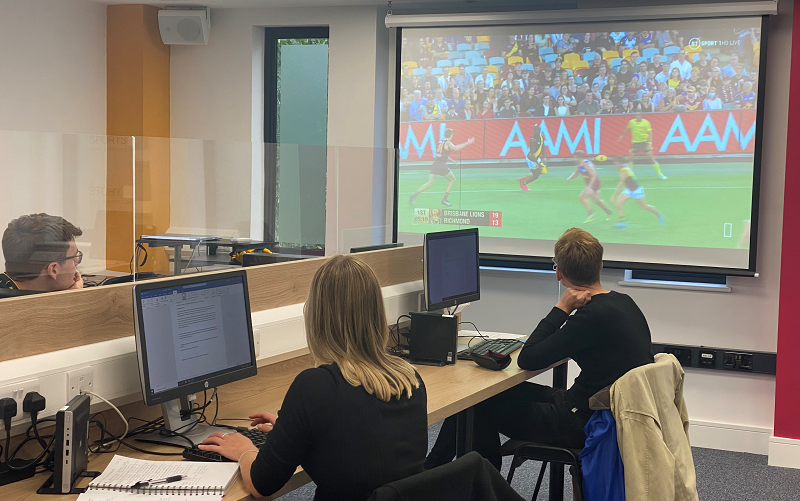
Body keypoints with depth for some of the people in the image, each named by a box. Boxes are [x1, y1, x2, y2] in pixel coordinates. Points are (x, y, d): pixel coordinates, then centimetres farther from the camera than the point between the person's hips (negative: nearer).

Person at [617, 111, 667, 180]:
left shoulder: (646, 122, -12)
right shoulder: (631, 122, -4)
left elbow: (650, 133, -11)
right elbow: (627, 130, 15)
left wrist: (650, 143, -20)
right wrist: (622, 136, 22)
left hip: (645, 142, -2)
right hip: (635, 142, 2)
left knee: (651, 158, -6)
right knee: (630, 158, -6)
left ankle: (659, 173, 4)